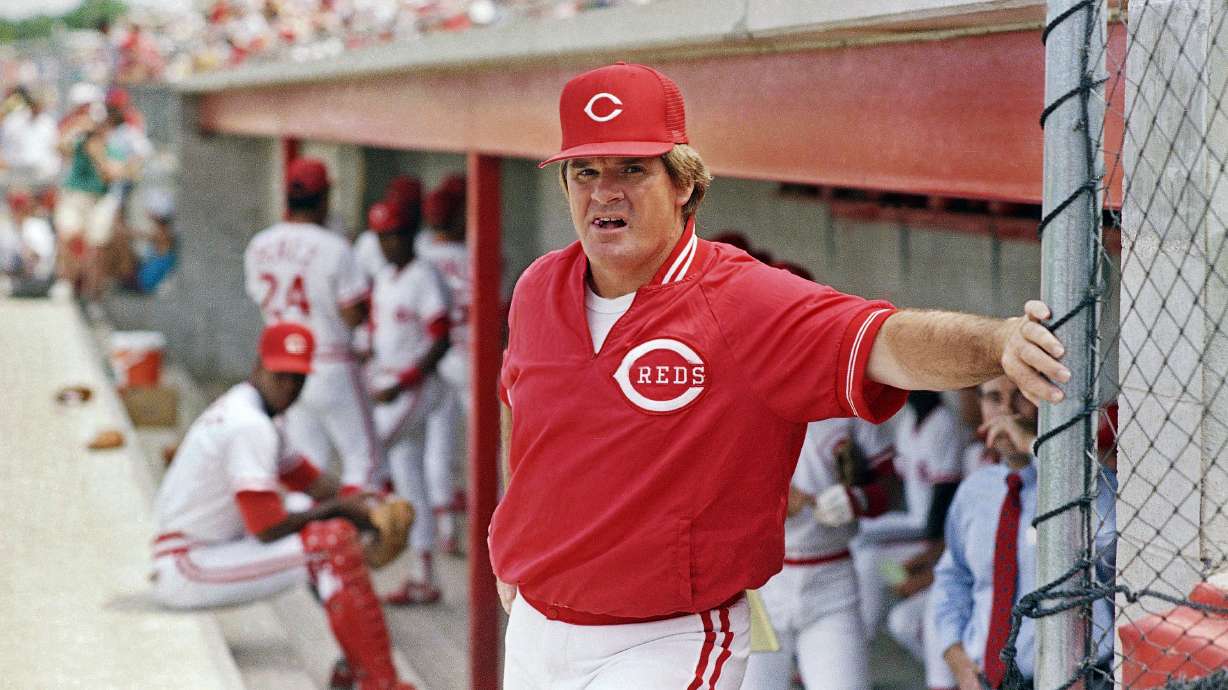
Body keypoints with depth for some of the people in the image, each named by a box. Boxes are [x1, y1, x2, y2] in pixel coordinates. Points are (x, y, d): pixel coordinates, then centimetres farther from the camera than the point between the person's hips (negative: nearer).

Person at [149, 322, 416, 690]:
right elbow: (268, 529, -22)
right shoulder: (250, 425, -19)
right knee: (333, 542, -20)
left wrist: (361, 505, -2)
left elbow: (310, 480, 16)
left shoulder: (236, 409, 13)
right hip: (186, 569, -11)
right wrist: (339, 507, -9)